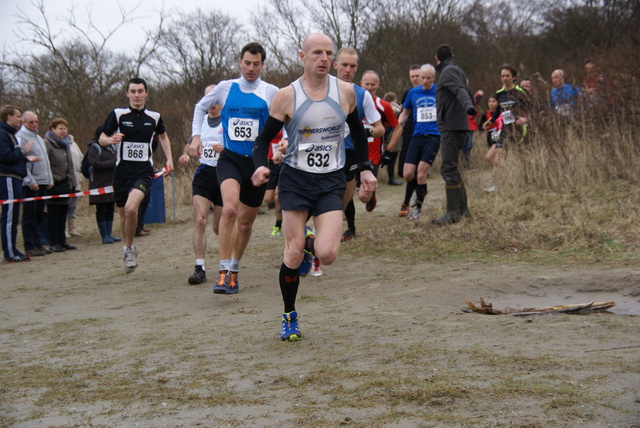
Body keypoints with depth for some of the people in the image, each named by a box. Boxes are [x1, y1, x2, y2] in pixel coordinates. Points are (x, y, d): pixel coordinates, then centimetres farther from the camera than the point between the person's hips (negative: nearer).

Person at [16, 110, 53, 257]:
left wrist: (50, 179, 16)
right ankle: (30, 247, -1)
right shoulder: (20, 137, -8)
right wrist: (30, 181, -18)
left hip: (42, 183, 8)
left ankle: (38, 244, 17)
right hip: (30, 185, -8)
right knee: (29, 216, -4)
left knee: (39, 216, 11)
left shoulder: (38, 138, 19)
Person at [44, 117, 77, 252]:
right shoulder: (47, 143, -10)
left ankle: (62, 241, 18)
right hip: (54, 185, -8)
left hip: (65, 184, 8)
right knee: (53, 214, -2)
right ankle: (53, 243, 3)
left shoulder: (65, 144, 17)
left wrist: (72, 183, 17)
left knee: (63, 213, 11)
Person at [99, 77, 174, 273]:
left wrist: (169, 158, 13)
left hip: (144, 171, -1)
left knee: (131, 208, -24)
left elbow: (163, 136, 25)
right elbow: (102, 139, 4)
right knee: (123, 214, 9)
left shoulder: (154, 117, 6)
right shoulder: (118, 114, 0)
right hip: (122, 171, 1)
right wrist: (111, 140, -19)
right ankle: (129, 248, 35)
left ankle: (128, 249, -3)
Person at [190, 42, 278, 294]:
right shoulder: (225, 88, 4)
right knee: (230, 208, -27)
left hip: (257, 161, 1)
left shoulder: (271, 93, 1)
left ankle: (234, 270, 33)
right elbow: (201, 107, 20)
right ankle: (223, 272, -21)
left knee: (245, 222, 11)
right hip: (230, 159, -1)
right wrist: (196, 135, 8)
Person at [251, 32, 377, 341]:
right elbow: (264, 137, 0)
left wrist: (365, 168, 13)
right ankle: (289, 319, 16)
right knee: (293, 254, -4)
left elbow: (357, 131, 18)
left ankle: (310, 242, 23)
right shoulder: (287, 96, -5)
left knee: (327, 254, -15)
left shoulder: (345, 91, 1)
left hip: (331, 181, 1)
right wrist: (261, 165, -20)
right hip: (295, 179, -1)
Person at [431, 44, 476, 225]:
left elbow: (460, 90, -25)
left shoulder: (448, 71, -9)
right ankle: (462, 209, 17)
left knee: (448, 169, -10)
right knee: (452, 169, 14)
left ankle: (452, 212, -10)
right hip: (457, 126, 10)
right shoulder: (457, 70, 19)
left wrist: (468, 106, -42)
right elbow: (467, 92, 27)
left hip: (451, 127, -10)